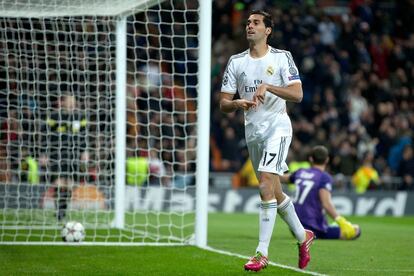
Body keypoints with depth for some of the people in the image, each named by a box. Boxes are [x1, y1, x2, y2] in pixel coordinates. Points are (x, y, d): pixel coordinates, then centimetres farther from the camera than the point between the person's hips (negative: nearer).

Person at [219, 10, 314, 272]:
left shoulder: (282, 58, -3)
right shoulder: (236, 62, 9)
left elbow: (297, 94, -12)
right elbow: (224, 103, 6)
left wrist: (268, 86, -23)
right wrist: (238, 103, -16)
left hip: (277, 127, -6)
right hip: (253, 131, 6)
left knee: (266, 186, -19)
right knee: (275, 192, 13)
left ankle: (262, 254, -19)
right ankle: (303, 236, 33)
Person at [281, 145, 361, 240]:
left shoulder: (300, 173, 8)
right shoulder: (325, 177, -10)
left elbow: (282, 178, 30)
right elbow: (326, 204, -24)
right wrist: (340, 221, -30)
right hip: (315, 228, -7)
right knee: (355, 230, -7)